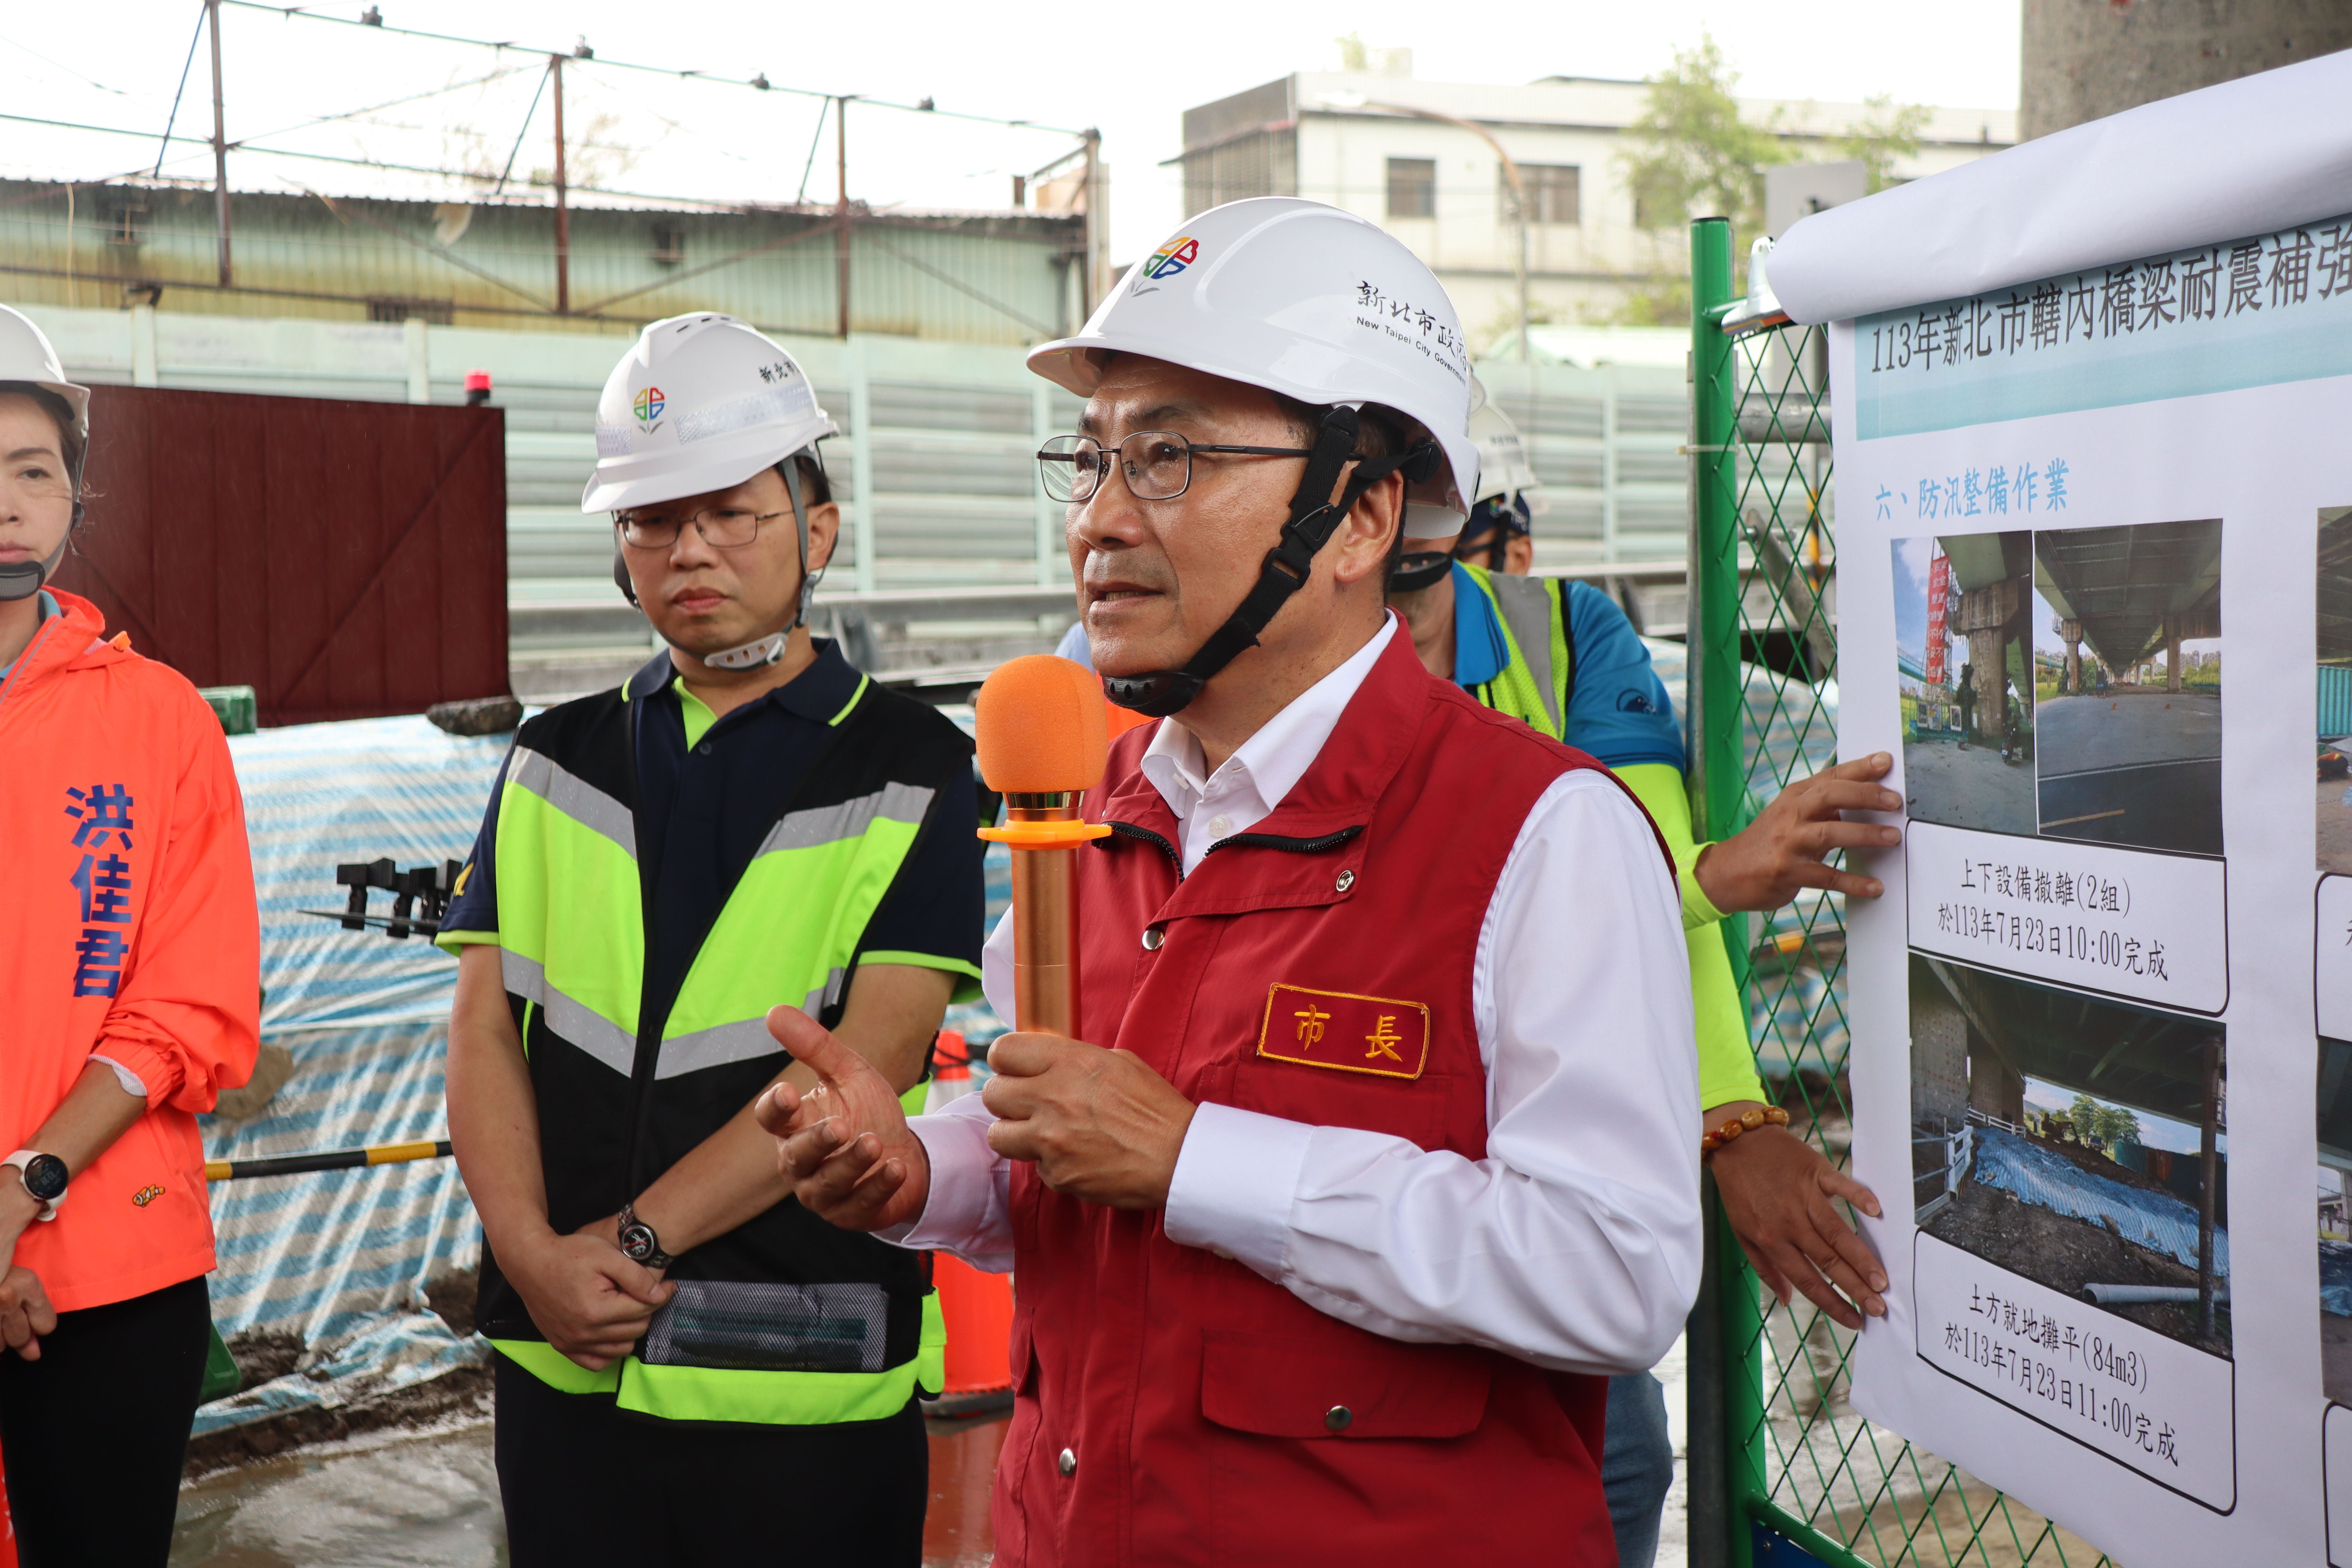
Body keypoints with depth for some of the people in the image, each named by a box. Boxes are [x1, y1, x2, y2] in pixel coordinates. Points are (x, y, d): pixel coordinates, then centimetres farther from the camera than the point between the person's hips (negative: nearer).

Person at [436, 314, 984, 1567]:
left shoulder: (912, 770, -2)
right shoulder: (555, 760, 10)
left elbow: (868, 1058, -12)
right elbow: (484, 1028, 4)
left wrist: (635, 1238, -16)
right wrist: (535, 1252, -12)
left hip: (807, 1374, -3)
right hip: (562, 1365, 4)